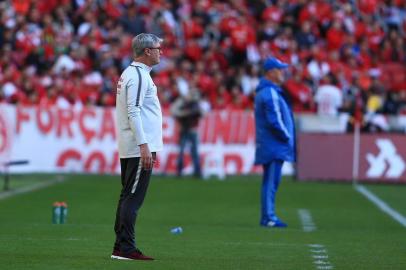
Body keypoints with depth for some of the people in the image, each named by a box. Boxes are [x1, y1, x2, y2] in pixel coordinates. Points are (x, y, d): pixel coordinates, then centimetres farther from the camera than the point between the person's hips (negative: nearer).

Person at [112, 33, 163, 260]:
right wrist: (144, 146, -24)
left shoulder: (130, 73, 18)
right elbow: (133, 111, -20)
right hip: (139, 147, -10)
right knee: (133, 197, -10)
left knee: (128, 197, 11)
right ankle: (126, 248, -11)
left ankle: (121, 247, 13)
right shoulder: (138, 75, -13)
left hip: (129, 148, 10)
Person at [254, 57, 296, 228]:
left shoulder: (263, 91, 18)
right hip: (274, 145, -10)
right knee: (271, 182, -8)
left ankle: (267, 217, 16)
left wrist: (286, 136, 16)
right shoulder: (271, 93, -15)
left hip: (267, 145, 10)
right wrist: (287, 136, -9)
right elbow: (274, 121, -21)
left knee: (270, 182, 13)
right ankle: (269, 217, -8)